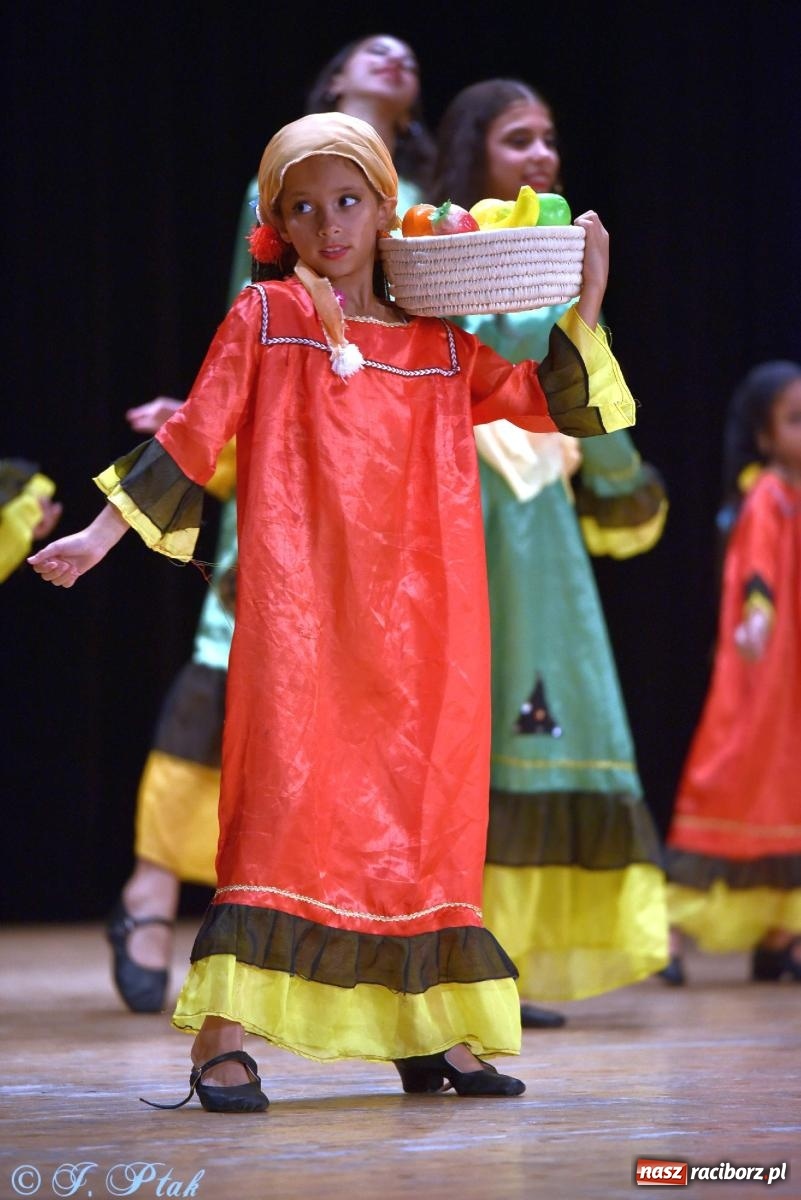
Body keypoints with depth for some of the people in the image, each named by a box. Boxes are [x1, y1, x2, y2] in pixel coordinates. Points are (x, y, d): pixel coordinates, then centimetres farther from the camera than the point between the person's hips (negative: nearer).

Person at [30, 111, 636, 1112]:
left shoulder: (441, 343, 14)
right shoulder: (264, 319, 8)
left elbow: (559, 409, 14)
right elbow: (191, 440, 6)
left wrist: (584, 308, 3)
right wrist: (103, 534, 1)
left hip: (417, 624, 4)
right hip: (298, 608, -4)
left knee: (428, 805, 4)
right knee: (283, 794, -15)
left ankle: (432, 1035, 12)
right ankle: (222, 1037, -16)